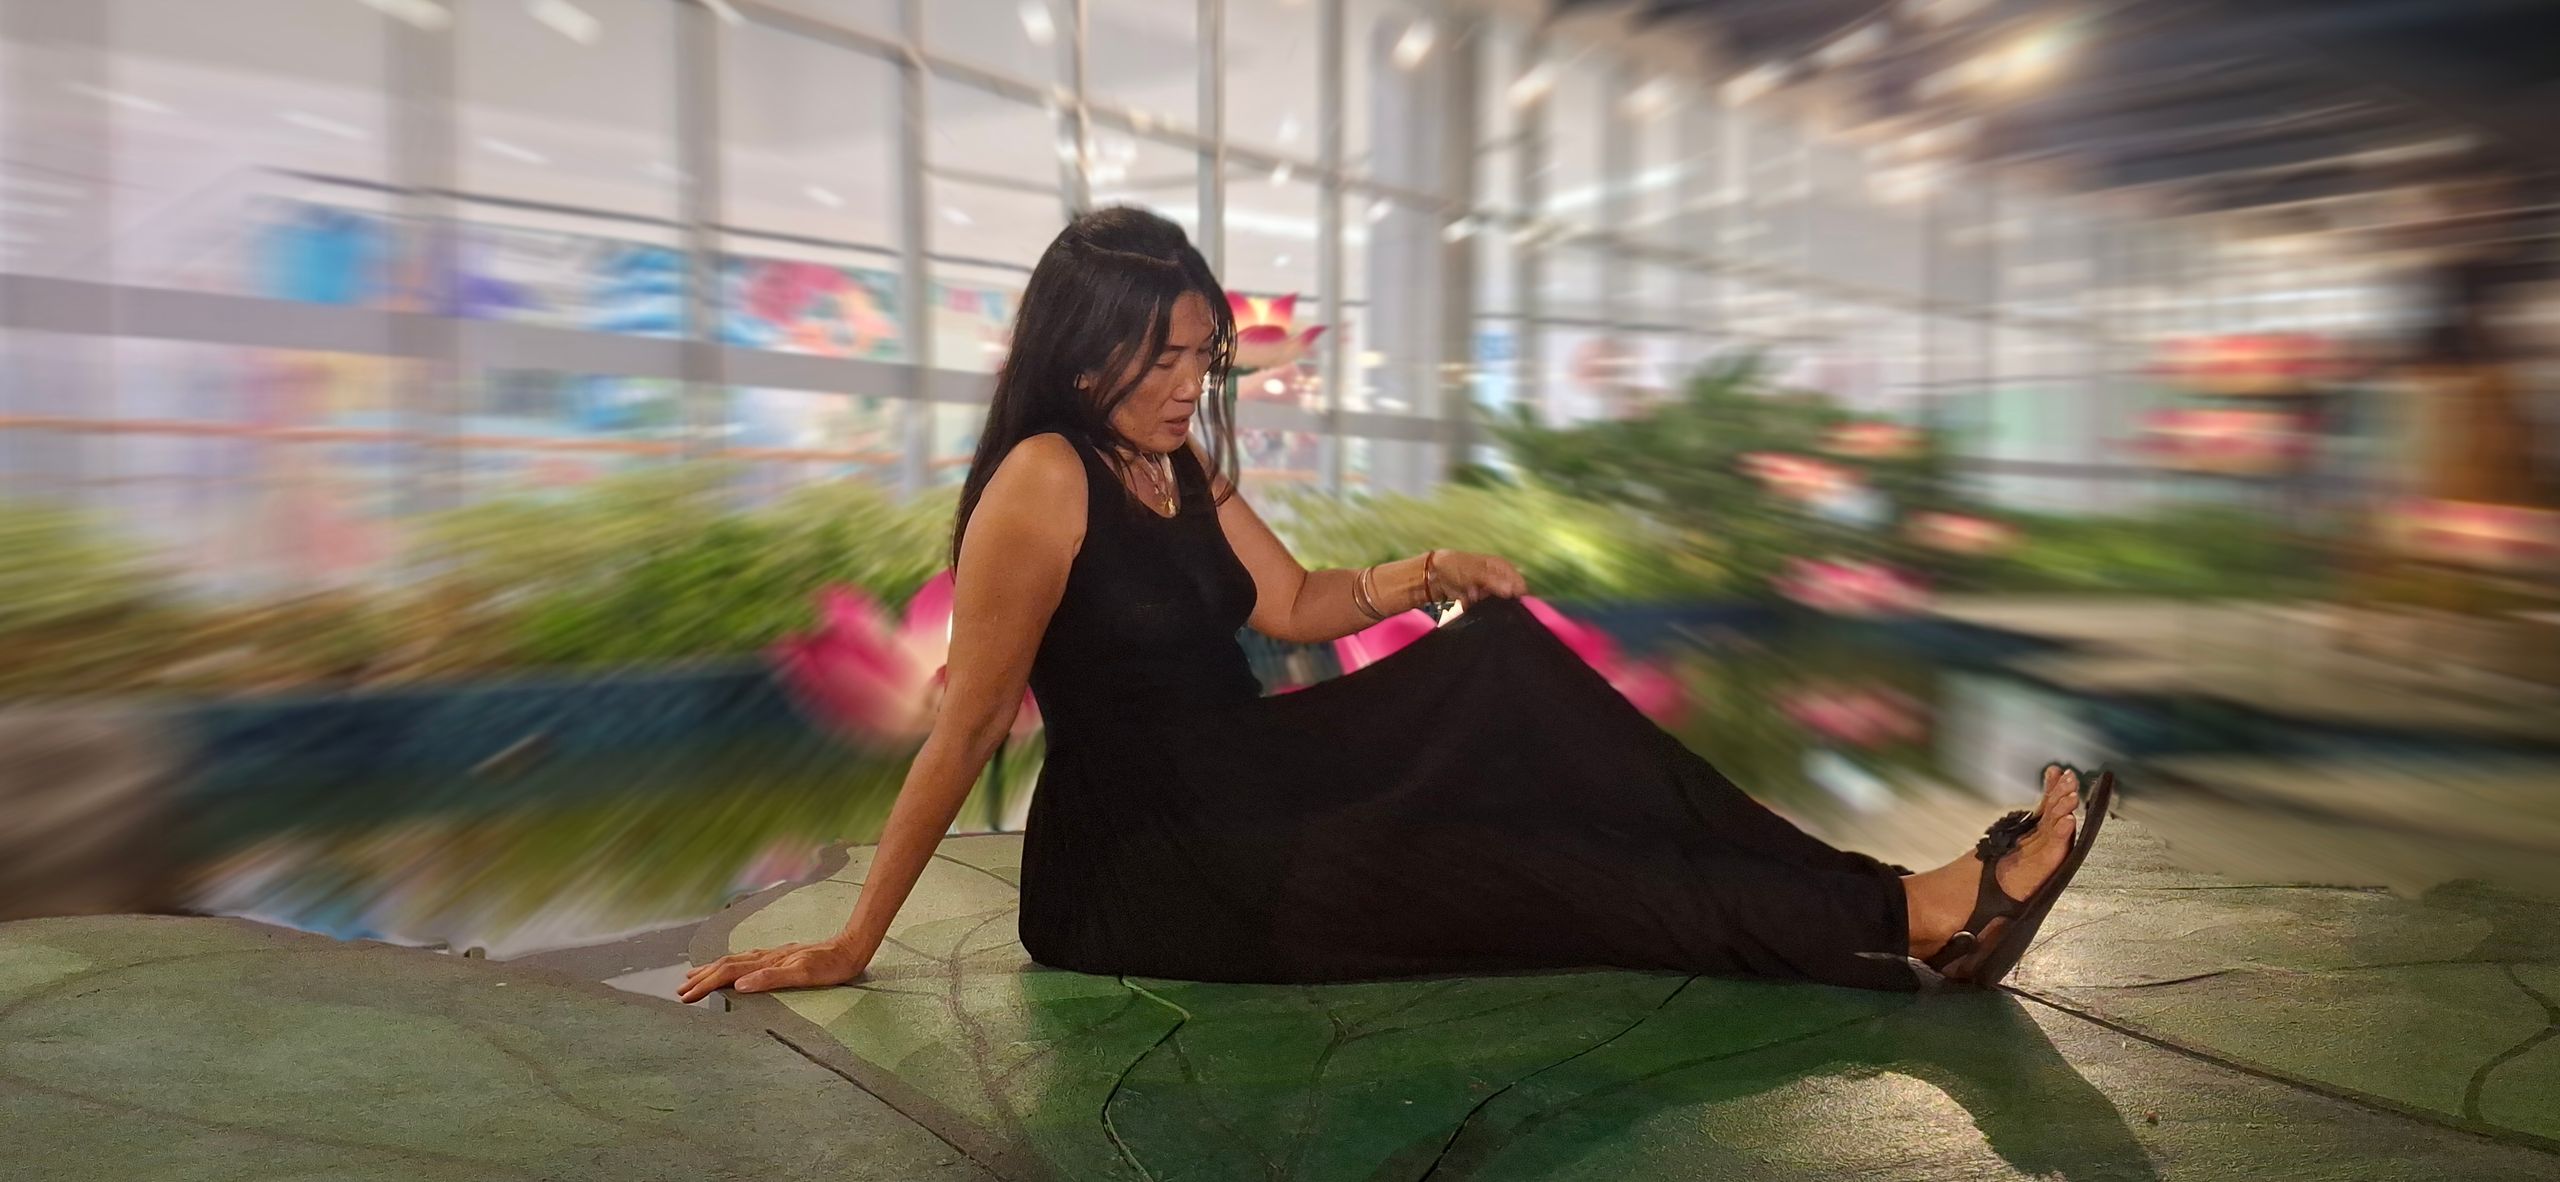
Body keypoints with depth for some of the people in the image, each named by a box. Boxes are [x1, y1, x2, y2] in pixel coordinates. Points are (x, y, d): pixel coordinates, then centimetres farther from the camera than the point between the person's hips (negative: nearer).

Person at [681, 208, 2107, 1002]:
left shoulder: (1178, 464, 5)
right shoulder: (1043, 482, -20)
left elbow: (1295, 603, 15)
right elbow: (968, 725, -17)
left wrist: (1432, 574, -2)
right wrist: (852, 942, -12)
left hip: (1249, 785, 8)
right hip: (1142, 873, -8)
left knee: (1507, 664, -9)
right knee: (1520, 877, -20)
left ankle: (1853, 883, -11)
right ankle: (1908, 925, -15)